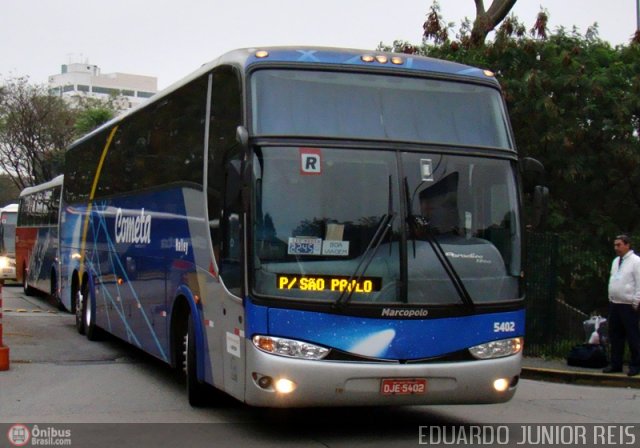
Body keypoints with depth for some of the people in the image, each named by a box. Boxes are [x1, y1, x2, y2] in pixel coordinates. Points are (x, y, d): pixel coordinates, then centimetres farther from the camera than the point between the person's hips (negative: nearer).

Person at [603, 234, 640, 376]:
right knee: (615, 336, 11)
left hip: (628, 305, -8)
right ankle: (615, 364, 19)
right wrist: (610, 298, 13)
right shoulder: (615, 261, 15)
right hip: (614, 304, 8)